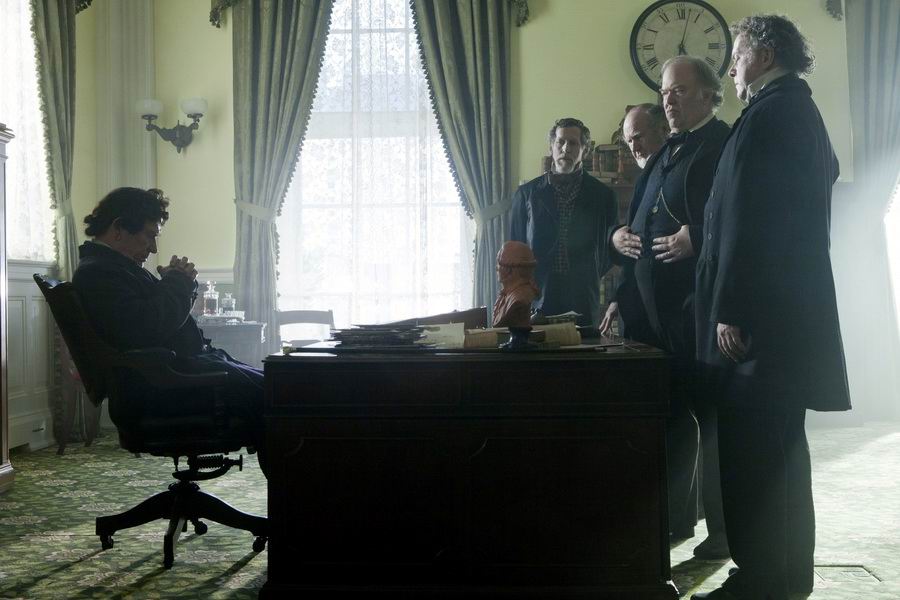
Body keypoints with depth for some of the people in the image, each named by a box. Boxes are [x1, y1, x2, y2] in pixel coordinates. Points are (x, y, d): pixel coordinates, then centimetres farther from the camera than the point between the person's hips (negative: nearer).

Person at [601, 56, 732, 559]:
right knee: (671, 410, 13)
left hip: (699, 305, -8)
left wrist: (696, 238, -24)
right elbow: (636, 222, 25)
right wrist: (619, 235, 5)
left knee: (710, 411, -2)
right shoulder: (664, 156, 20)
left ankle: (725, 528, 10)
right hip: (655, 306, 8)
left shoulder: (727, 145, -5)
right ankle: (675, 517, 24)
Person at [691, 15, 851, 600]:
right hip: (788, 311, 10)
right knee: (775, 444, 15)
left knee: (752, 449, -6)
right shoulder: (802, 111, 19)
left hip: (760, 314, -10)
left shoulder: (768, 114, -11)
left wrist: (730, 310, -19)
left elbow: (747, 219, -19)